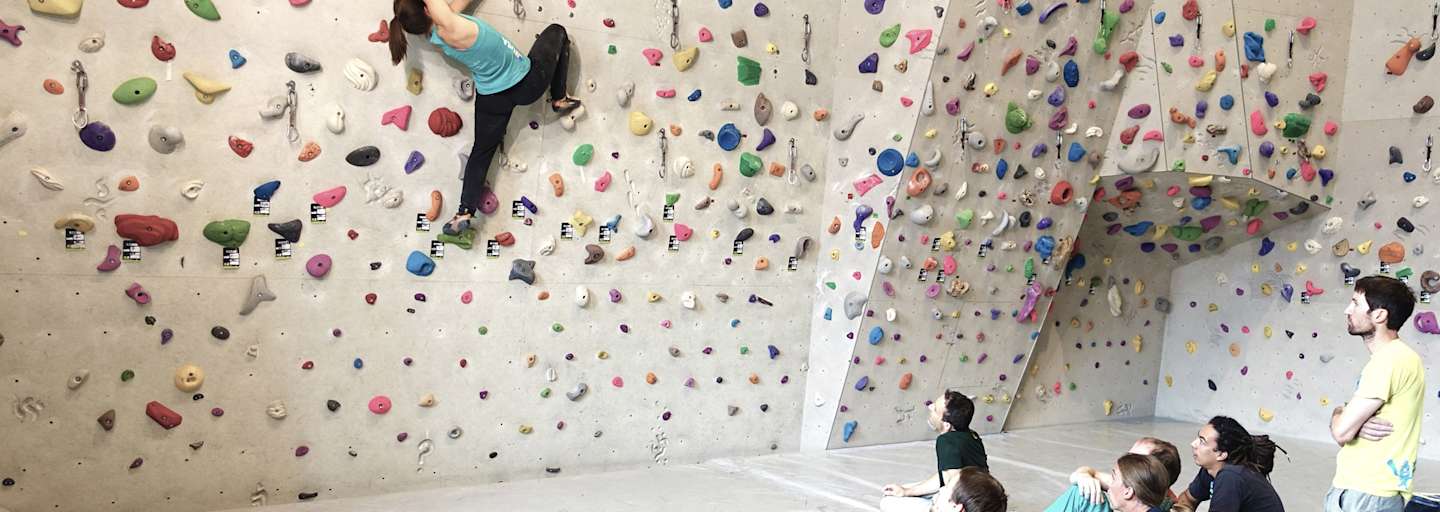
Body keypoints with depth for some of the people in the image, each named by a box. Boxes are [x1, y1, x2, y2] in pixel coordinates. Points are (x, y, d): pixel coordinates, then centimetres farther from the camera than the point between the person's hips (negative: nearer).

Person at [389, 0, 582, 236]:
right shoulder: (451, 30, -32)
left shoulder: (436, 36, -9)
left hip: (492, 99, 6)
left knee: (481, 152, 22)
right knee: (556, 32, 17)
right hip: (527, 84, -6)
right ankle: (559, 100, 26)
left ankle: (465, 212, 14)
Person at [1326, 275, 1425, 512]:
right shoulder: (1393, 356, 14)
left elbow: (1341, 431, -21)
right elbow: (1349, 424, 13)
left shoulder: (1389, 359, -19)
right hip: (1367, 487, 9)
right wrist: (1356, 424, -10)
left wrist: (1338, 414, 1)